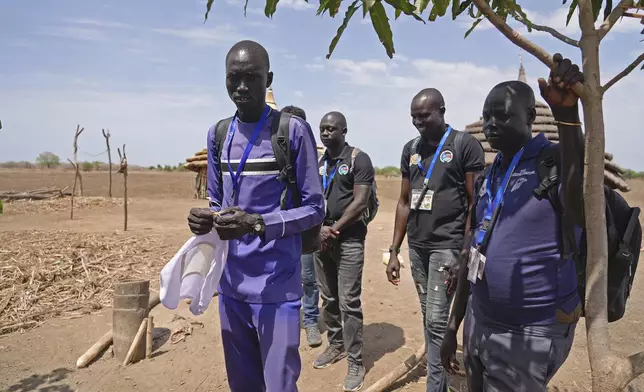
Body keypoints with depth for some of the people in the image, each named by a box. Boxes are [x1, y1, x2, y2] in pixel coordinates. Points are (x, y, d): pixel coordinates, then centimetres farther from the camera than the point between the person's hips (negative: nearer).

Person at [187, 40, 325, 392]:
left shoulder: (293, 131, -8)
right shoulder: (217, 134, 10)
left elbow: (314, 208, -8)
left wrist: (257, 224, -22)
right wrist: (204, 219, -7)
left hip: (276, 286, -5)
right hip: (231, 283, 6)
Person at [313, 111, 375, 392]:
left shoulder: (359, 159, -6)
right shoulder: (317, 163, 12)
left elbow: (360, 202, -13)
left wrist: (335, 229, -12)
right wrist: (321, 228, -7)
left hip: (349, 239, -6)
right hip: (321, 238, 6)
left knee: (349, 302, -4)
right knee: (328, 299, 14)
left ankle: (356, 362, 8)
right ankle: (335, 346, 31)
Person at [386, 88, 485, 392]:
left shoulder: (465, 145, -6)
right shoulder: (410, 149, 10)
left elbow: (475, 204, -8)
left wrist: (465, 254, -14)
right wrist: (394, 250, 9)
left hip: (447, 246, -6)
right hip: (416, 246, 6)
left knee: (437, 320, -5)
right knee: (429, 318, 15)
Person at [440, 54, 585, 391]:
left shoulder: (555, 164, -13)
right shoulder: (489, 178, 7)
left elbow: (581, 215, -36)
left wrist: (567, 116, -44)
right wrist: (454, 324, 13)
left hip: (531, 333, -7)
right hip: (479, 321, 7)